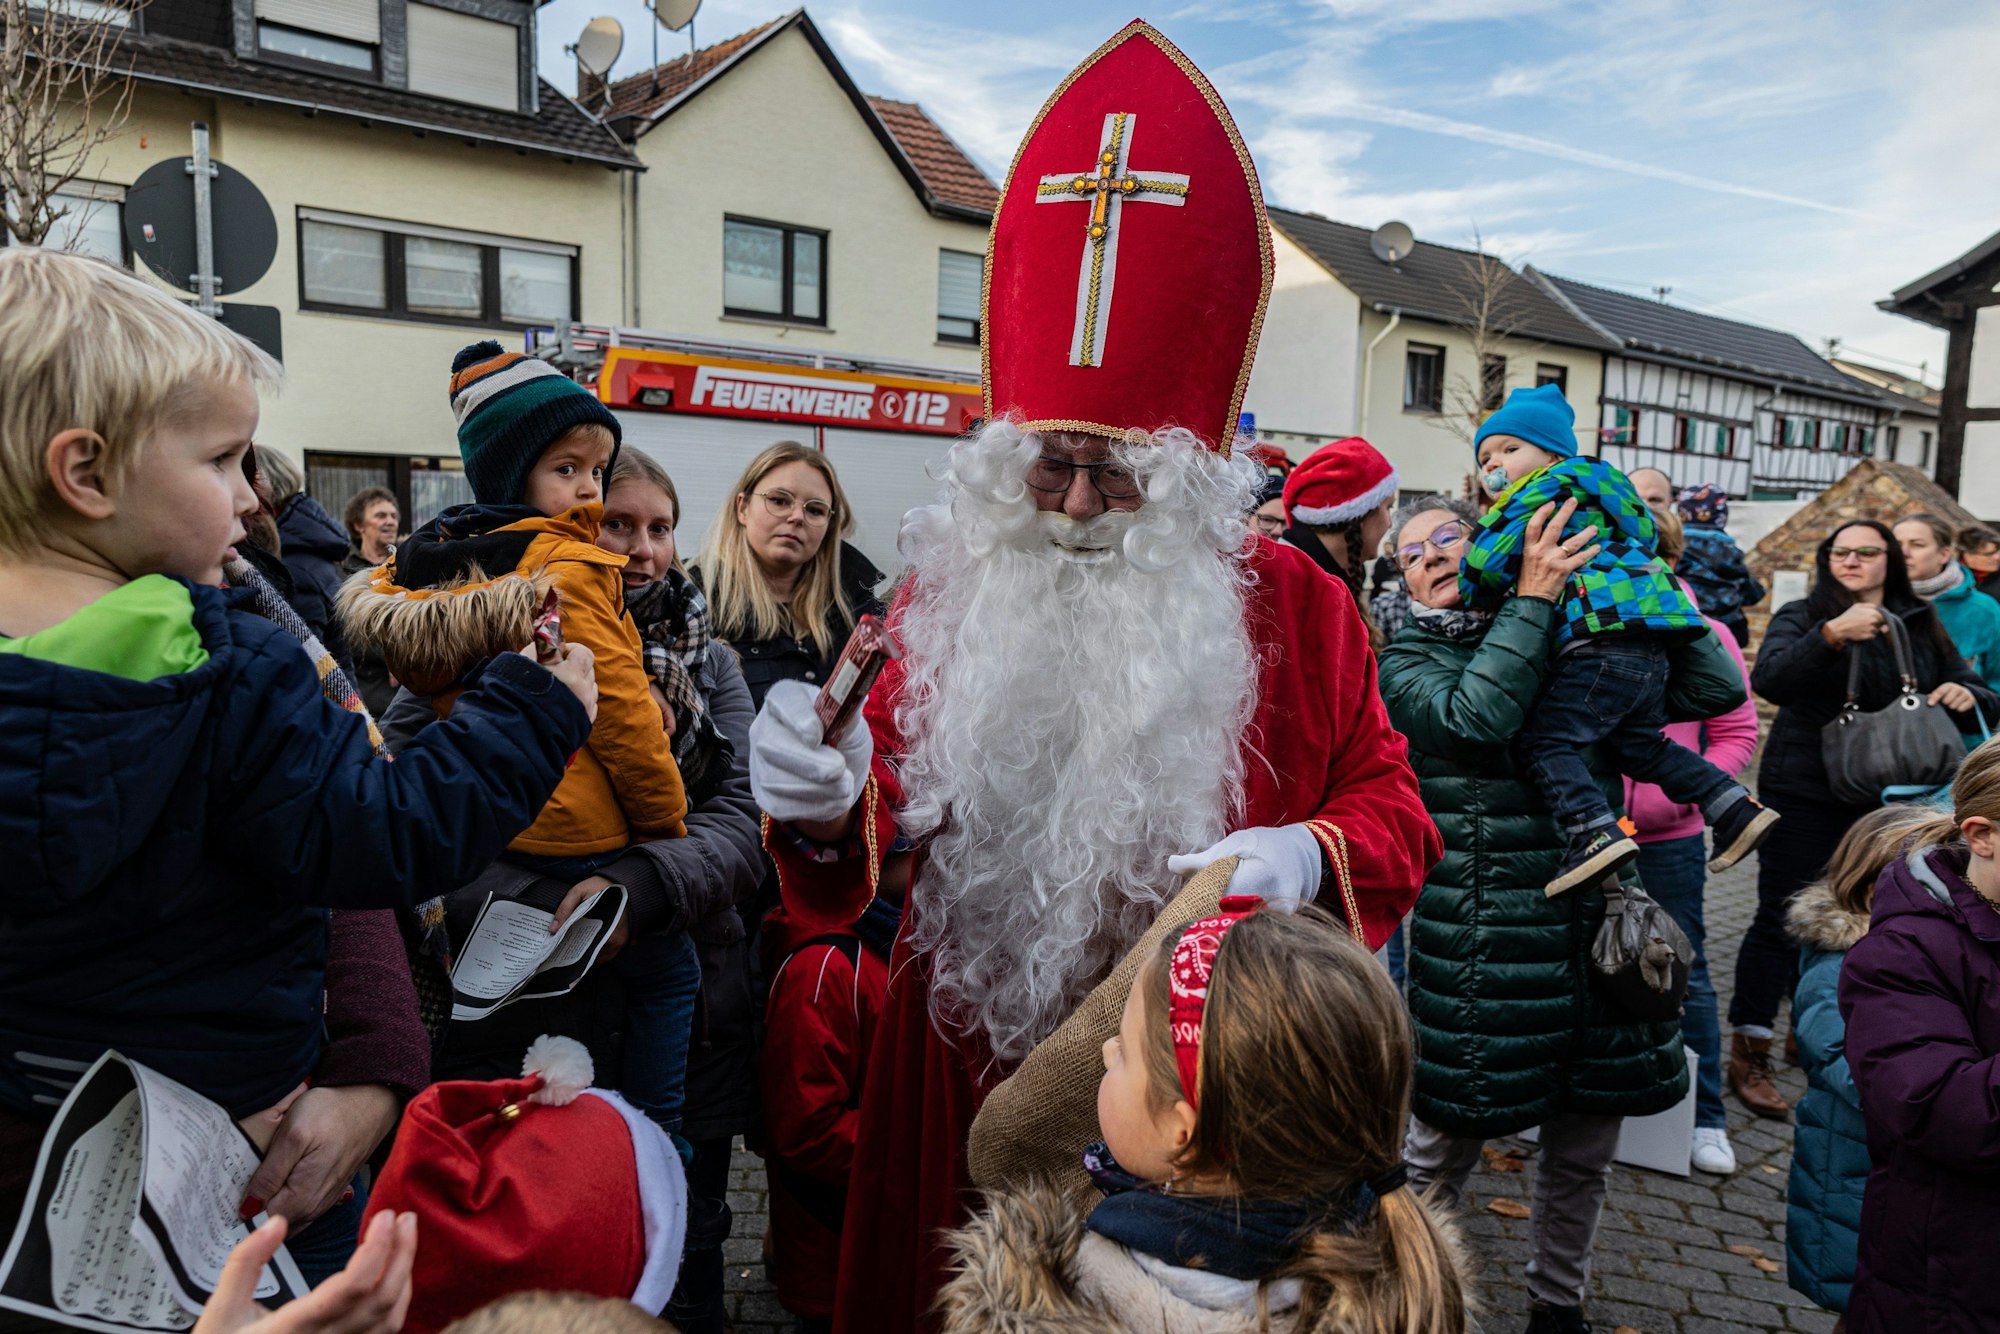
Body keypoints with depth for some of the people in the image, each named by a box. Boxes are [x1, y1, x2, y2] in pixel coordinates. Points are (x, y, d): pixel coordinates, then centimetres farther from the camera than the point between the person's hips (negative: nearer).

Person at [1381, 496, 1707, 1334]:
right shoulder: (1408, 663, 1)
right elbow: (1474, 718, -19)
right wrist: (1534, 595, -18)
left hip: (1593, 919, 4)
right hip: (1482, 937, -4)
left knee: (1583, 1151, 16)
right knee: (1445, 1146, 5)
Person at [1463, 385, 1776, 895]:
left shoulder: (1550, 485, 0)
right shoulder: (1583, 490, 29)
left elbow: (1490, 555, -11)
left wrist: (1476, 601, 11)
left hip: (1606, 629, -10)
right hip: (1650, 647, 10)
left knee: (1544, 739, -12)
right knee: (1638, 746, 22)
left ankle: (1596, 832, -25)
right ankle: (1737, 808, 20)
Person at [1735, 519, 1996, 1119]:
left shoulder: (1920, 625, 13)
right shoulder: (1802, 616, -1)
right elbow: (1769, 680, -20)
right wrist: (1832, 635, -34)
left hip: (1885, 800, 5)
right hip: (1805, 798, -4)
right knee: (1782, 922, -2)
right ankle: (1748, 1055, 8)